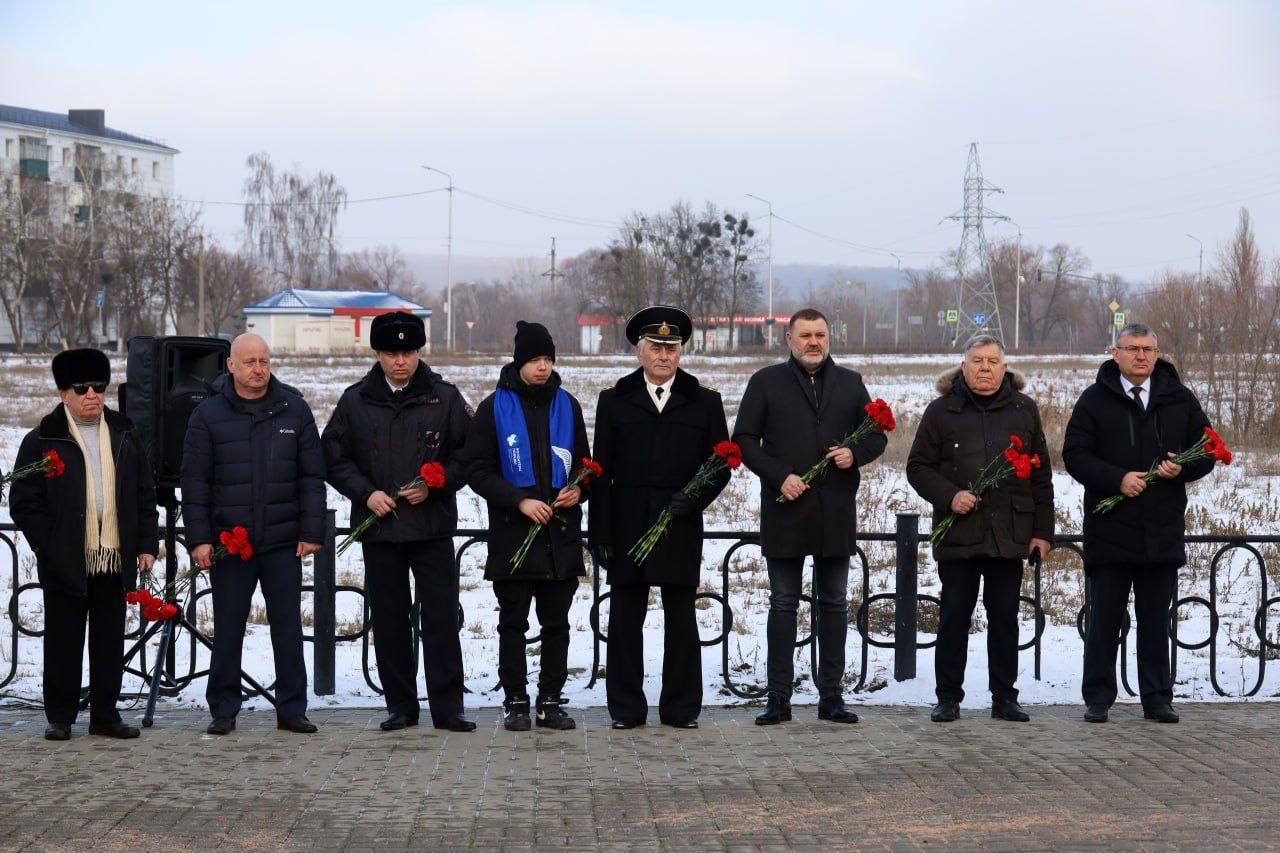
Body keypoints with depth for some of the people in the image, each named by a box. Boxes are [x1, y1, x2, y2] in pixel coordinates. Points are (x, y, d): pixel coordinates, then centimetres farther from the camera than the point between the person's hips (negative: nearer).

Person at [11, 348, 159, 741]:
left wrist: (147, 544, 6)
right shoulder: (42, 440, 0)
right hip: (66, 562, -3)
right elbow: (24, 503, -2)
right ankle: (60, 718, 11)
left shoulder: (124, 436, 12)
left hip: (116, 560, 3)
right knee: (64, 642, 2)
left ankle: (105, 715, 16)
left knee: (110, 641, 8)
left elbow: (145, 495, 15)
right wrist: (49, 547, -9)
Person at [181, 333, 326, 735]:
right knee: (228, 630, 5)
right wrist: (199, 539, -5)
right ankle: (224, 710, 14)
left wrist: (311, 532, 1)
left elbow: (312, 476, 7)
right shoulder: (208, 414, 1)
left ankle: (292, 709, 12)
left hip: (283, 542, 1)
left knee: (288, 627, 4)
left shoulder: (294, 410, 5)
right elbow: (194, 482, 1)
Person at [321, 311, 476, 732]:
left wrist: (433, 486, -10)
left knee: (441, 617, -4)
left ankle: (447, 706, 1)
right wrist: (365, 492, -6)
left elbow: (467, 456, 4)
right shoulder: (355, 401, 7)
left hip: (433, 526, -2)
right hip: (379, 525, 2)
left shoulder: (445, 398, 4)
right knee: (389, 620, 6)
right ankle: (400, 705, 15)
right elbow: (334, 457, 9)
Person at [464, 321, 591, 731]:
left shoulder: (567, 405, 11)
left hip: (561, 535, 3)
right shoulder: (495, 407, 0)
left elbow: (584, 462, 19)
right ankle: (515, 701, 9)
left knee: (557, 623, 6)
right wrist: (519, 500, -15)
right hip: (512, 533, -3)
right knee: (513, 623, 3)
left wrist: (578, 489, -3)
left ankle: (551, 700, 14)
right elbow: (477, 470, -3)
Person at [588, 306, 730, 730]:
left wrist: (695, 499, -10)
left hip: (680, 528, 0)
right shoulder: (614, 400, 8)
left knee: (681, 618, 3)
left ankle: (681, 707, 10)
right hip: (628, 527, 0)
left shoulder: (704, 401, 8)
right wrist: (600, 533, -1)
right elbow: (601, 471, 5)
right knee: (625, 619, 3)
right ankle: (626, 707, 10)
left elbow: (721, 464, 9)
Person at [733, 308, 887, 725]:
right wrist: (779, 476, -12)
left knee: (834, 604, 6)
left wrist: (856, 453, -6)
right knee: (783, 604, 2)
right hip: (785, 511, -2)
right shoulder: (766, 382, 4)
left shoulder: (850, 383, 13)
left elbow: (876, 435, 16)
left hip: (836, 513, 2)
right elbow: (744, 440, 1)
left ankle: (831, 696, 13)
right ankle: (779, 698, 5)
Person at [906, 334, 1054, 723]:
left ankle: (1004, 698, 14)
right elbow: (918, 467, 4)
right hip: (958, 533, -1)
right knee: (954, 617, 3)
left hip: (1009, 536, 2)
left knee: (1005, 617, 6)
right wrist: (949, 496, -13)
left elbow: (1041, 476, 11)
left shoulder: (1024, 410, 9)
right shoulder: (941, 411, 3)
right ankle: (948, 697, 11)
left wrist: (1042, 530, 6)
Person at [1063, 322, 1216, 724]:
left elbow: (1206, 450, 12)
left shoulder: (1180, 400, 9)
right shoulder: (1095, 400, 2)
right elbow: (1075, 454, -3)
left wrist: (1182, 468, -9)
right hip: (1109, 530, -2)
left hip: (1163, 532, 2)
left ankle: (1157, 699, 15)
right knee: (1103, 619, 2)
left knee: (1156, 620, 8)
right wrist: (1117, 479, -17)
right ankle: (1098, 700, 9)